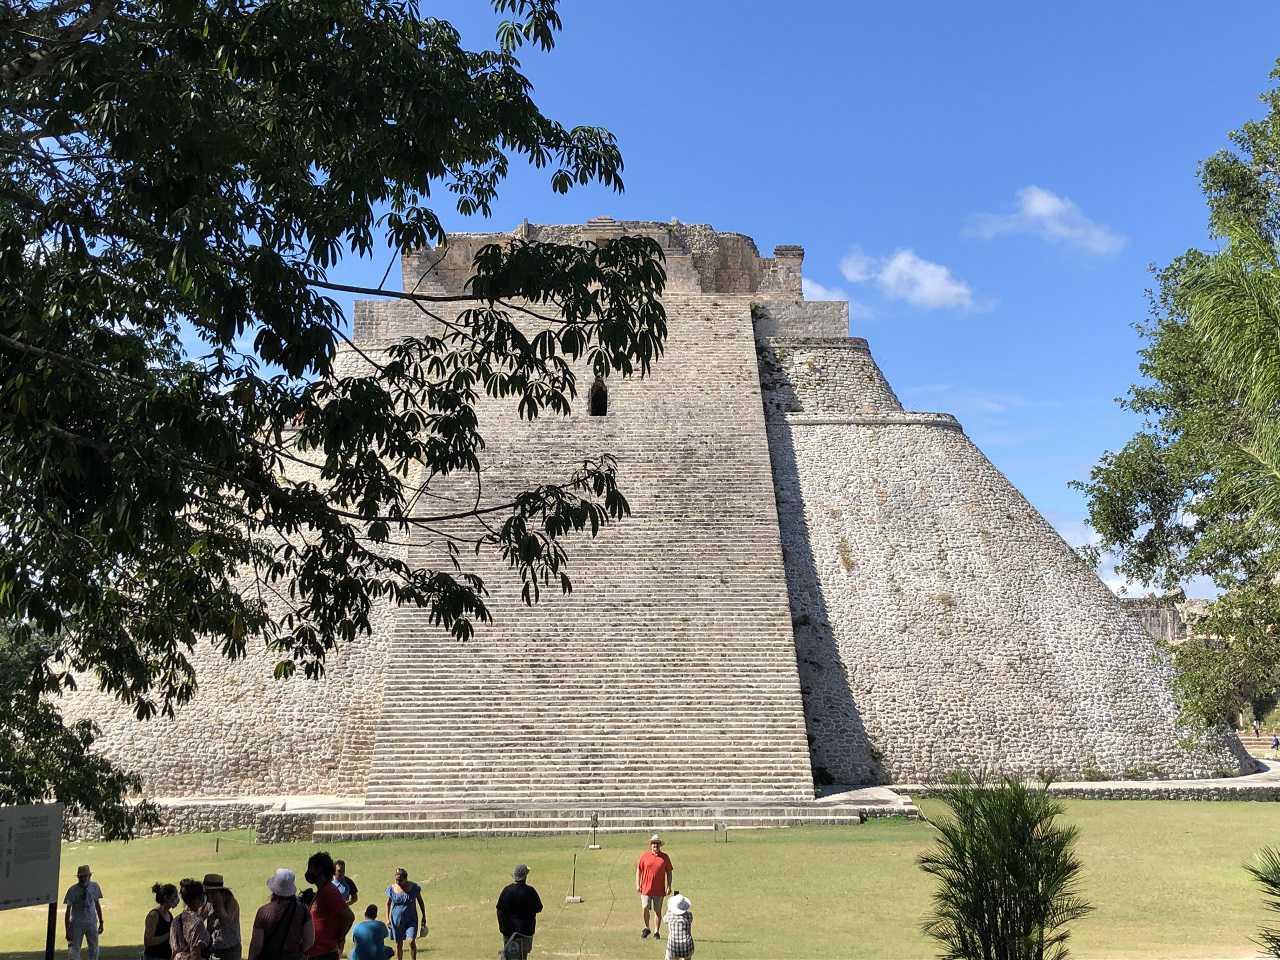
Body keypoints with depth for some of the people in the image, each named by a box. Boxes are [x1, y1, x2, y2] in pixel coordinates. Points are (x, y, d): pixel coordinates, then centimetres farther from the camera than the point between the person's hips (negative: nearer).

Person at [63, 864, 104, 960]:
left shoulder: (94, 887, -4)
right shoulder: (73, 890, -13)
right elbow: (68, 910, -8)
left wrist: (101, 922, 9)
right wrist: (67, 930, -9)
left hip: (92, 923, 3)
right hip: (77, 923, -3)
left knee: (94, 948, 9)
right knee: (74, 949, 2)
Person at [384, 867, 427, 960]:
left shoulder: (414, 887, -9)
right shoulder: (392, 888, -7)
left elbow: (420, 902, 4)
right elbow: (388, 903, 6)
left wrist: (424, 917, 5)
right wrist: (388, 919, 0)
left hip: (411, 920, -1)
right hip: (396, 920, 1)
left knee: (411, 941, -16)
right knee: (398, 944, 7)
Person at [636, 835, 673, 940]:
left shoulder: (665, 857, 4)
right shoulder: (644, 856, 2)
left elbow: (669, 872, 8)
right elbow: (639, 870, 6)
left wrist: (669, 887, 1)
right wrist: (637, 885, 0)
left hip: (659, 889, 0)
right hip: (646, 888, 0)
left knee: (658, 911, 5)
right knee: (645, 908, -7)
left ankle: (657, 931, 17)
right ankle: (646, 928, 16)